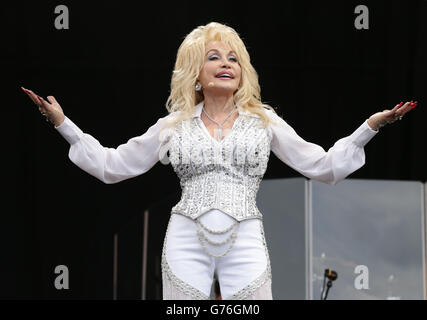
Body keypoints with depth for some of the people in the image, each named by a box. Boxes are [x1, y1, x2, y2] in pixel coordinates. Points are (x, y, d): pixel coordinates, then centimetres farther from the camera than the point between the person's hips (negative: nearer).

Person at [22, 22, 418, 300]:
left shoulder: (263, 121, 11)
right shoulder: (174, 126, 11)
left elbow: (324, 166, 11)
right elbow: (110, 165, 13)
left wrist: (370, 127, 2)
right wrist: (62, 124, 6)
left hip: (245, 243, 0)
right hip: (186, 241, 0)